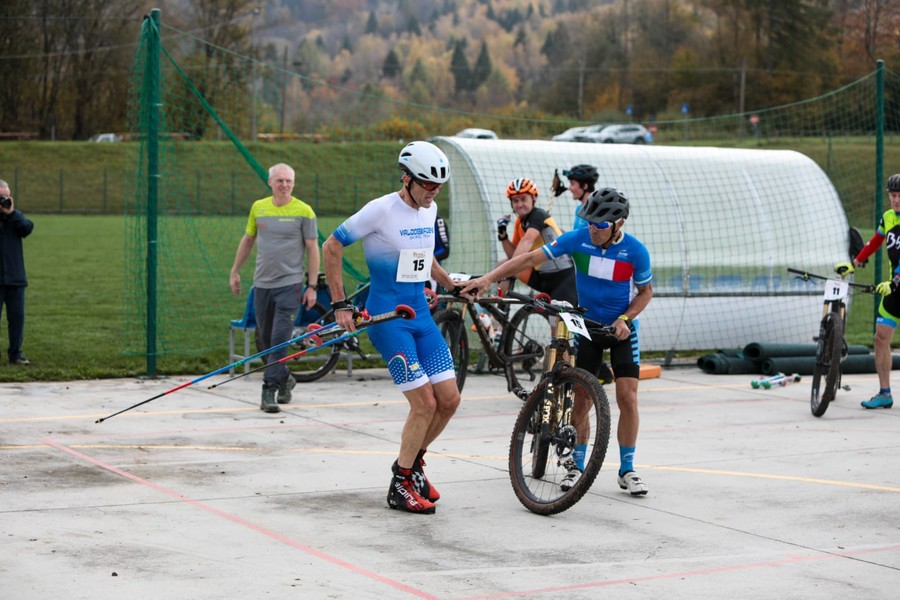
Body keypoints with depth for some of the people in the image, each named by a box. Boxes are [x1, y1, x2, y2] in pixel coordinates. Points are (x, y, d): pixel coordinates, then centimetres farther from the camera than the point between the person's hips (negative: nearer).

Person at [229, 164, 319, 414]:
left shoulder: (303, 211, -4)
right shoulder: (258, 207, 7)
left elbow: (312, 249, -2)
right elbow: (248, 240, 19)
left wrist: (312, 286, -5)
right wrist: (235, 271, 18)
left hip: (290, 283, -4)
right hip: (262, 283, 4)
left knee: (280, 339, -13)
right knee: (265, 341, 10)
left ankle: (269, 391, -11)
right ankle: (284, 379, 32)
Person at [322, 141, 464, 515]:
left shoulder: (430, 210, 7)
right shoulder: (381, 210, -15)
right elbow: (331, 247, -10)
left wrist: (451, 285, 24)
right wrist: (340, 305, -10)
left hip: (421, 313, 7)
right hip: (387, 316, -7)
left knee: (449, 399, 1)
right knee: (425, 402, -12)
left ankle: (413, 462, 24)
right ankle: (400, 486, 4)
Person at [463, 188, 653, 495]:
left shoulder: (635, 251, -18)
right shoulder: (578, 239, -15)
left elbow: (646, 291, -2)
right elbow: (530, 258, -17)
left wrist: (625, 319, -18)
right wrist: (487, 279, -26)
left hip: (622, 329, -1)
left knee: (627, 398, -9)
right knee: (580, 396, -1)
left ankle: (627, 470, 3)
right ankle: (576, 464, 14)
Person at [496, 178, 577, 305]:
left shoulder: (538, 215, -16)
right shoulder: (520, 221, 7)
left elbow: (527, 241, -34)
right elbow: (513, 255, 6)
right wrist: (503, 234, -9)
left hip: (564, 278, -7)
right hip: (542, 276, 7)